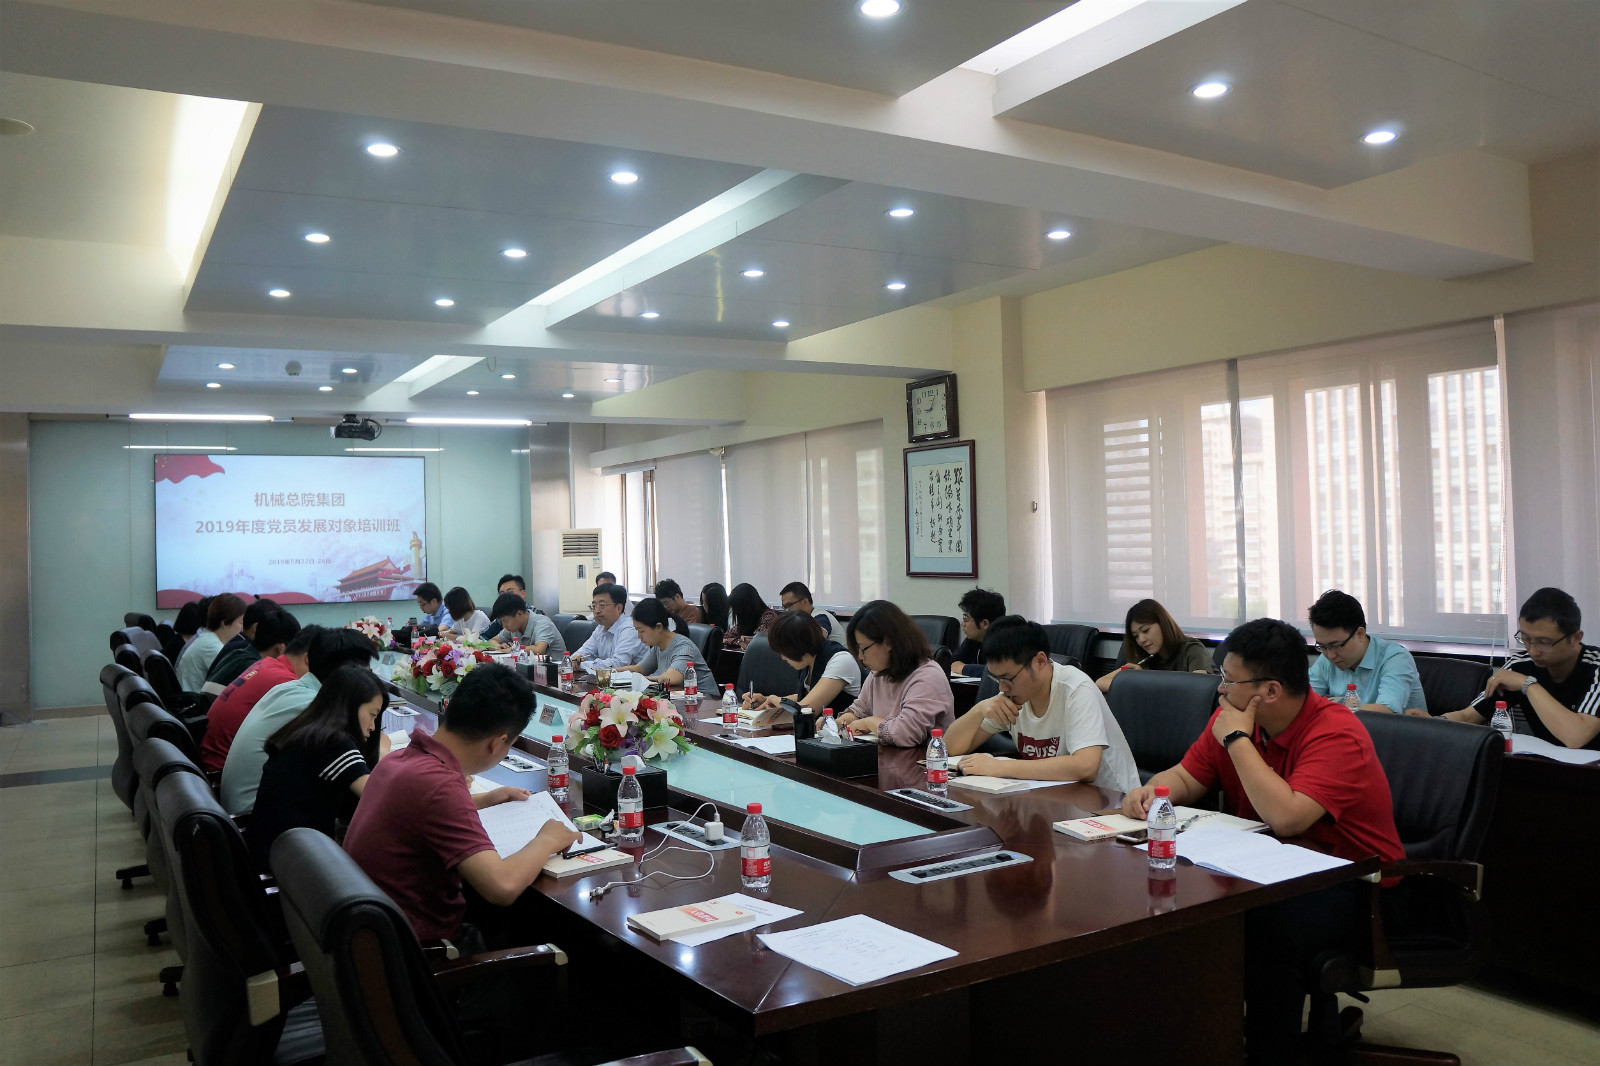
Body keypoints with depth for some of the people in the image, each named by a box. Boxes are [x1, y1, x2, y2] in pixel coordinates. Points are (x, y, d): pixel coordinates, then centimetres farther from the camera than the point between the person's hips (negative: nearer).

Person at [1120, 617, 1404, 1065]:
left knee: (1268, 926, -36)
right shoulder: (1229, 718, 0)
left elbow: (1285, 818, -35)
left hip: (1350, 883, -7)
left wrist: (1237, 740, -25)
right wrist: (1151, 791, -12)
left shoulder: (1336, 735, -22)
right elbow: (1186, 777, 11)